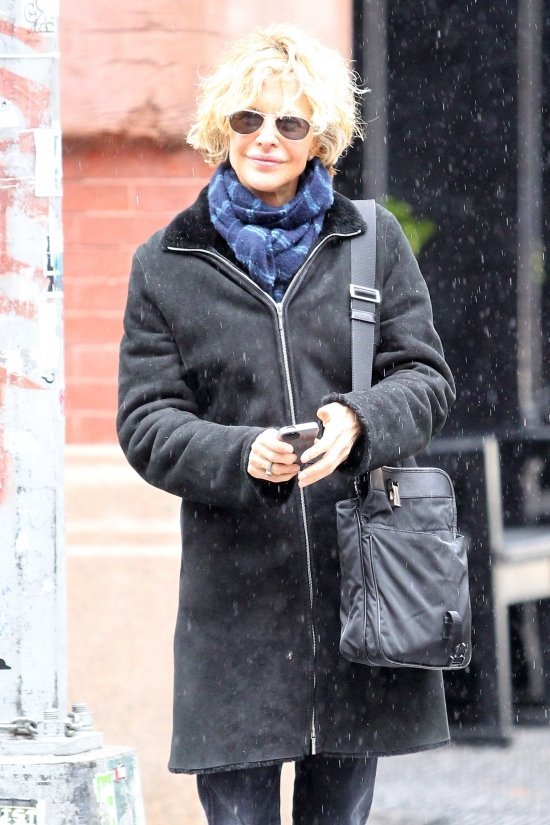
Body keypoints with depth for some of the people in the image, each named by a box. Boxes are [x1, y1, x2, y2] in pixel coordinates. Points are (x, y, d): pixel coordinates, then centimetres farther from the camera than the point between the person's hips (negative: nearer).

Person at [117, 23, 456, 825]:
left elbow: (425, 376, 5)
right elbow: (147, 421, 3)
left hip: (358, 574, 1)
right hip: (235, 593, -1)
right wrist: (243, 456, -17)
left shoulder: (374, 240, 9)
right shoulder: (168, 263, 8)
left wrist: (359, 423, -17)